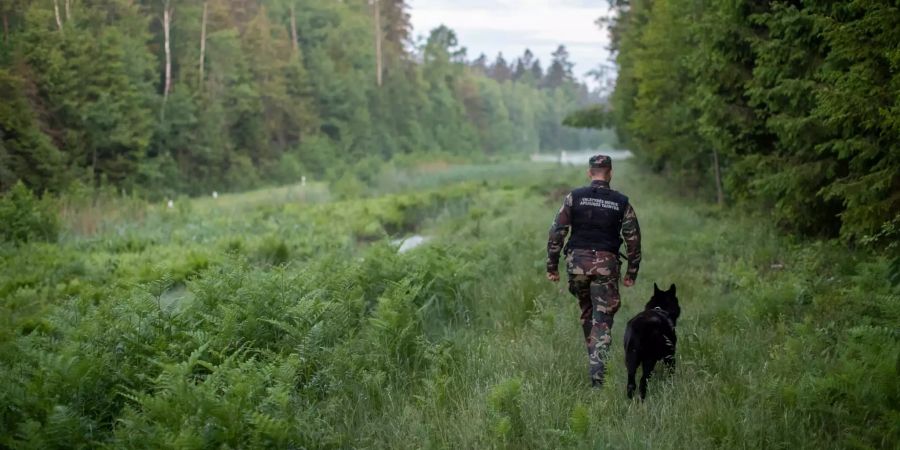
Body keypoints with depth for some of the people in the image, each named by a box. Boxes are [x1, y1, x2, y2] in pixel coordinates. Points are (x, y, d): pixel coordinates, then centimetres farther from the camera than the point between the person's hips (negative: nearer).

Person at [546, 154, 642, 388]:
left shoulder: (574, 197, 1)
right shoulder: (621, 202, 3)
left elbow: (557, 232, -2)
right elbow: (633, 239, 4)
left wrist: (552, 266, 4)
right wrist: (632, 272, 12)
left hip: (578, 262, 1)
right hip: (606, 264, -1)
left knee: (587, 313, 21)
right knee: (603, 320, 0)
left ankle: (594, 358, 28)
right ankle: (597, 372, -10)